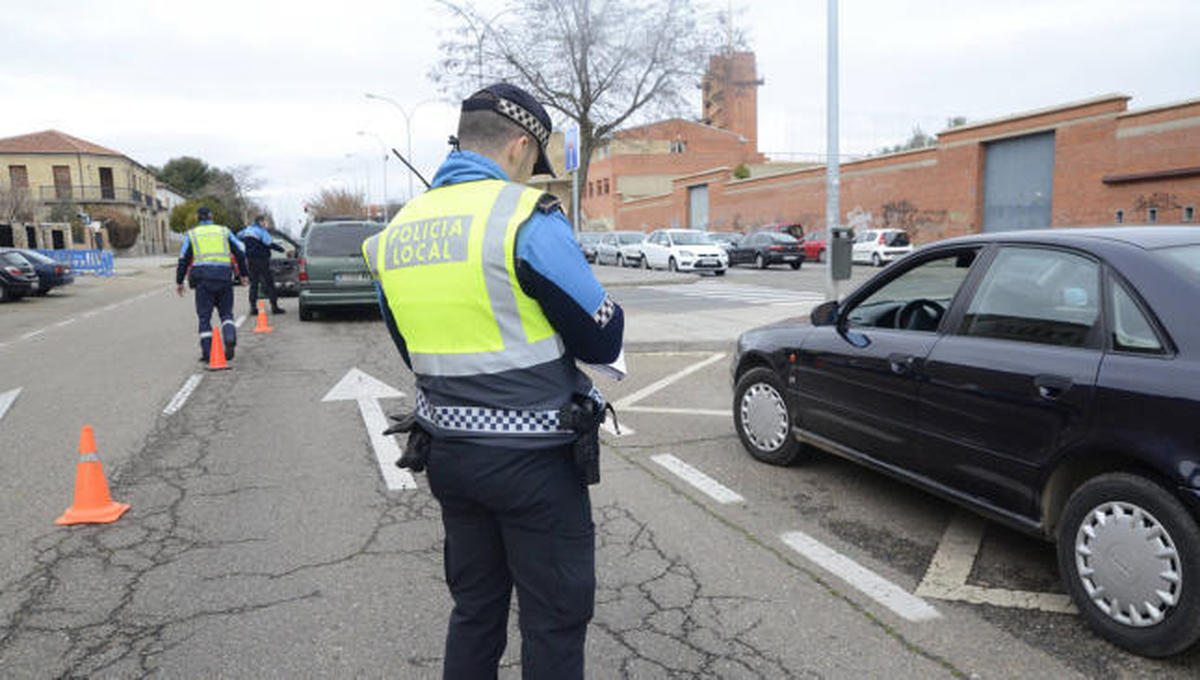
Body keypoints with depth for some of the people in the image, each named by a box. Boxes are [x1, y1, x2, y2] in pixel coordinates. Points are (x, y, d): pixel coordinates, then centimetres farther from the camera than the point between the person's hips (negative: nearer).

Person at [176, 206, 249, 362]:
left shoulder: (192, 234, 12)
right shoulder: (224, 231, 14)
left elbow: (183, 260, 10)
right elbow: (240, 253, 10)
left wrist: (179, 282, 16)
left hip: (203, 278, -1)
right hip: (224, 277, 1)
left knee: (204, 316, 3)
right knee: (226, 312, 11)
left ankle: (207, 352, -2)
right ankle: (230, 338, -14)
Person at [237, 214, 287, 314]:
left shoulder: (247, 230, 12)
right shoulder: (262, 231, -12)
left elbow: (239, 236, 29)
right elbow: (270, 244, -22)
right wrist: (283, 250, -19)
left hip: (251, 259, 7)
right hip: (261, 259, -7)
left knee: (253, 283, 11)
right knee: (269, 283, -2)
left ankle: (253, 306, 8)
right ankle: (274, 307, -2)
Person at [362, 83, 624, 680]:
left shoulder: (396, 231, 6)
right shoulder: (528, 218, -16)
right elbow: (604, 340, -11)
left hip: (447, 451, 7)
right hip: (531, 458, -6)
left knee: (474, 607, 22)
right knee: (555, 619, 10)